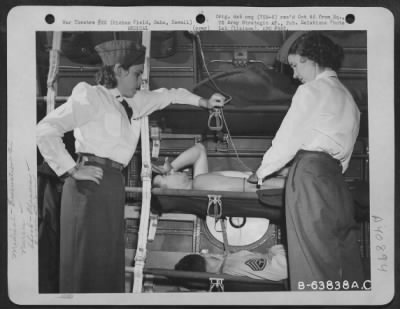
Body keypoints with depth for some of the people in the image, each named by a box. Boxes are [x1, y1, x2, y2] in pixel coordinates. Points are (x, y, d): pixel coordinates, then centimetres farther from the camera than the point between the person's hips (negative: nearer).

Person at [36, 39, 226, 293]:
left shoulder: (132, 101, 16)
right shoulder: (91, 96, -7)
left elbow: (165, 96, 31)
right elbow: (46, 130, -14)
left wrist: (203, 102, 26)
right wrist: (72, 170, -15)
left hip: (114, 184, 8)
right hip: (90, 184, -8)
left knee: (111, 260, 10)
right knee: (86, 260, -7)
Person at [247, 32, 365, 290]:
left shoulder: (312, 91, -3)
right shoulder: (347, 97, 20)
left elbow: (287, 139, -3)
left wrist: (261, 172, 9)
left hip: (310, 174, -8)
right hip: (337, 179, 8)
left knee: (313, 259, -6)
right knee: (344, 257, 7)